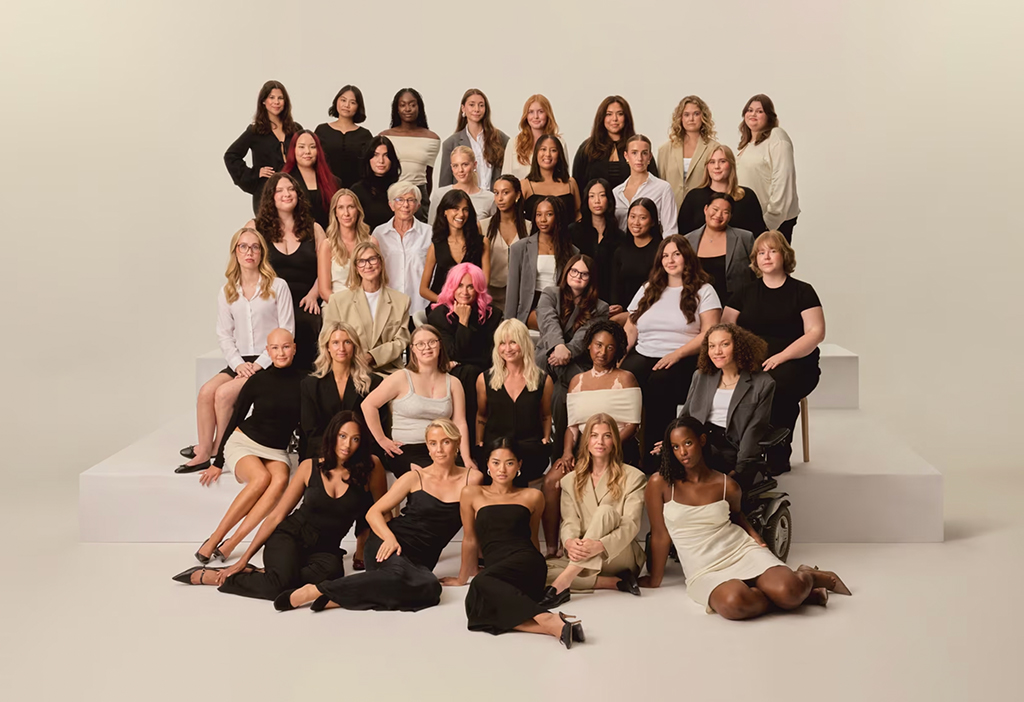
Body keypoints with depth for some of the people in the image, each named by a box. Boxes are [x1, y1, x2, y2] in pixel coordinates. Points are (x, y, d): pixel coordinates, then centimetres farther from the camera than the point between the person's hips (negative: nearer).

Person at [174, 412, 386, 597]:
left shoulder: (370, 468, -5)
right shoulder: (309, 468, -2)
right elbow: (277, 516, 2)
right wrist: (244, 559, 0)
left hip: (324, 550, 1)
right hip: (289, 536, -1)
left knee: (332, 571, -39)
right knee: (281, 583, -35)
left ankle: (259, 575, -18)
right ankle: (207, 576, -12)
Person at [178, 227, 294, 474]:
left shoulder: (277, 286, -2)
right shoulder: (227, 292, 12)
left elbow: (286, 332, -6)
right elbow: (224, 334, 9)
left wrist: (260, 364, -13)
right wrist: (238, 363, -9)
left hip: (270, 363, -5)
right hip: (241, 362, 5)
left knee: (224, 393, -22)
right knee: (206, 391, -19)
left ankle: (219, 450, -6)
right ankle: (203, 453, -13)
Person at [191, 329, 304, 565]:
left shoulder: (304, 382, -4)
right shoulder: (257, 381, -6)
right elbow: (235, 419, 3)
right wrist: (218, 463, 6)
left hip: (276, 451, 2)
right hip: (243, 441, -2)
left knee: (280, 480, -32)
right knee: (262, 477, -33)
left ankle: (230, 544, -32)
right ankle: (214, 539, -24)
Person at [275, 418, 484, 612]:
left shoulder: (471, 478, 6)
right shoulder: (415, 478, 4)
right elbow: (374, 513, 4)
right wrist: (389, 537, -15)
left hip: (420, 562, 2)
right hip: (389, 547, -2)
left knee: (429, 589, -37)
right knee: (399, 575, -40)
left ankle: (338, 599, -29)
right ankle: (316, 590, -28)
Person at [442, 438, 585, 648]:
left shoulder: (532, 496, 14)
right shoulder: (472, 495, 16)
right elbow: (470, 540, 24)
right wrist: (462, 577, 29)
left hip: (525, 562, -2)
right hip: (495, 566, 2)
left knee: (481, 582, -39)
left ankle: (551, 621, -47)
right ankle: (551, 627, -45)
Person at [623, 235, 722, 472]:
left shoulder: (703, 291, 10)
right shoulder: (647, 290, 24)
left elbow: (709, 334, -2)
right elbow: (629, 331, 18)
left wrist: (676, 354, -15)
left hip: (683, 360, -4)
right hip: (643, 355, 4)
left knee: (658, 384, -37)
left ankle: (654, 459, -29)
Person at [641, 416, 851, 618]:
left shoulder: (727, 485, 3)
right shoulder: (660, 483, -4)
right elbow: (660, 535, 4)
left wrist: (753, 534, 8)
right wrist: (655, 580, 9)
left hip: (744, 551, 2)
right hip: (705, 573, -1)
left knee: (788, 591, -29)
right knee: (733, 602, -38)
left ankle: (808, 577, 11)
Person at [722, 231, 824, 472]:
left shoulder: (802, 291, 9)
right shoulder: (746, 293, 20)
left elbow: (816, 332, -1)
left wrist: (781, 356, -15)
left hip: (794, 363, -2)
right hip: (751, 362, 3)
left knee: (776, 386, -37)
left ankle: (778, 457, -20)